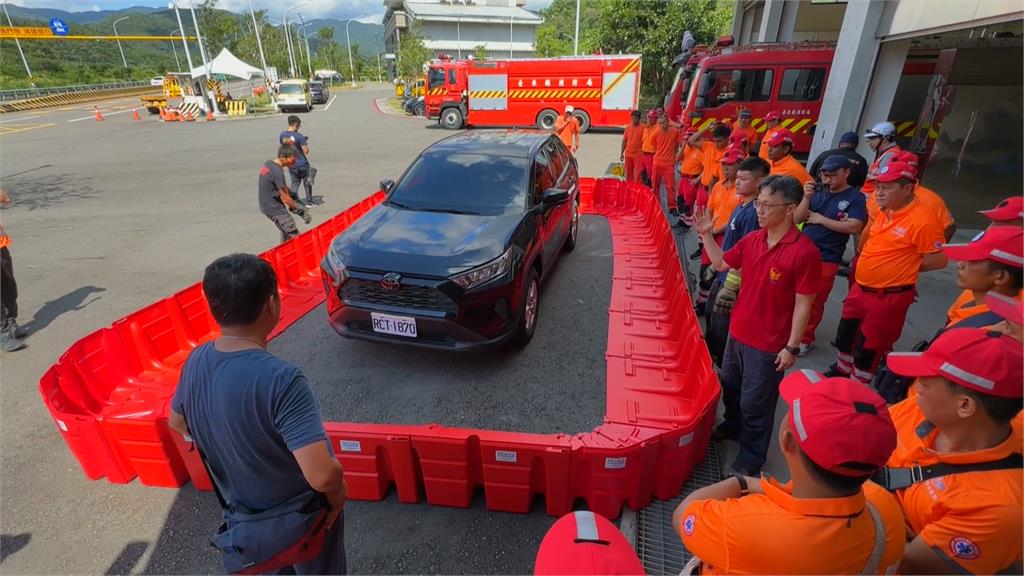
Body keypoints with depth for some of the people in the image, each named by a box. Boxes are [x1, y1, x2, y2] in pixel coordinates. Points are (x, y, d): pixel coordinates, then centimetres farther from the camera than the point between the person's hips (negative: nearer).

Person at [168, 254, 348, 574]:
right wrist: (338, 491, -18)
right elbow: (322, 475, -39)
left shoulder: (196, 362, -15)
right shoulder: (281, 379, -38)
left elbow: (177, 423, 6)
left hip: (242, 513, 6)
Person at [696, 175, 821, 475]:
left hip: (769, 344, -6)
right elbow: (721, 263, 13)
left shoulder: (804, 252, -21)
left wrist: (792, 347, -15)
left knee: (755, 404, 10)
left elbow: (803, 304, -18)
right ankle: (733, 426, 52)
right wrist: (707, 234, 1)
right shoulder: (752, 239, -2)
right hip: (738, 332, 7)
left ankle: (751, 457, 32)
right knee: (729, 386, 25)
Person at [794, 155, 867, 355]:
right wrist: (806, 198, -16)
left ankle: (805, 339, 24)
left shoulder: (855, 197, -6)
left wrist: (820, 219, -13)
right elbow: (797, 219, 0)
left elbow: (854, 227, -17)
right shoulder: (819, 192, 3)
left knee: (814, 302, 7)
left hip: (826, 259, -3)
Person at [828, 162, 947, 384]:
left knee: (868, 349, 9)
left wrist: (906, 268, -6)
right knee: (845, 336, 23)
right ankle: (841, 371, 45)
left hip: (889, 297, -8)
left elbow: (938, 260, -17)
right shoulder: (885, 212, 3)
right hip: (859, 289, 8)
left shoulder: (922, 220, -21)